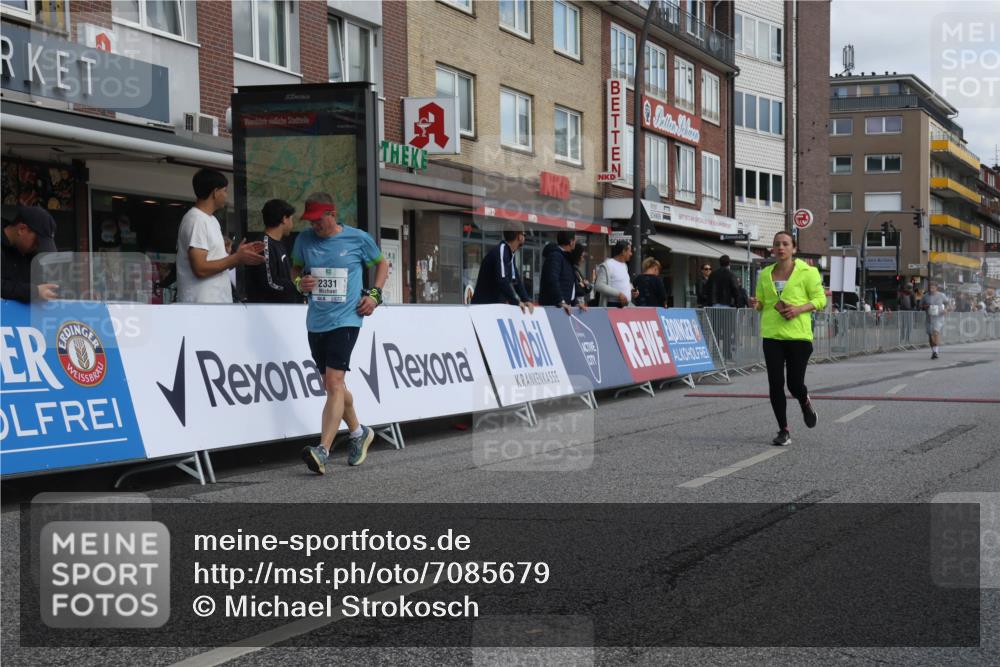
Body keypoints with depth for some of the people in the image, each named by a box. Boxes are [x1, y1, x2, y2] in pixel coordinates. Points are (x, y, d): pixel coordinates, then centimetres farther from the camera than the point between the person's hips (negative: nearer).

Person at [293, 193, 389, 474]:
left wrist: (374, 294, 1)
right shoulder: (304, 239, 5)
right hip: (316, 322, 5)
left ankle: (322, 451, -24)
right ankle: (358, 432, 38)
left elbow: (382, 264, 14)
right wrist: (299, 282, -2)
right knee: (332, 385, 15)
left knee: (334, 383, -17)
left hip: (345, 321, -5)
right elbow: (295, 268, 21)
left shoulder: (359, 239, -2)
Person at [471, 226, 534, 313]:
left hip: (497, 305, 9)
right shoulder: (501, 251, -17)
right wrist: (516, 302, -23)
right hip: (485, 305, -9)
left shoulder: (509, 253, 13)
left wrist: (526, 300, 3)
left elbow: (516, 280, 16)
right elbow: (502, 280, -29)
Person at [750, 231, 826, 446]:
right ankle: (783, 431, 10)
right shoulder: (765, 274, 10)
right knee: (775, 384, -2)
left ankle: (805, 403, 34)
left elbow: (820, 299, -1)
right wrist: (756, 304, -6)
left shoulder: (807, 272, -2)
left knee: (795, 384, -4)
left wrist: (799, 309, -17)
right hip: (772, 335, 3)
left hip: (799, 334, -3)